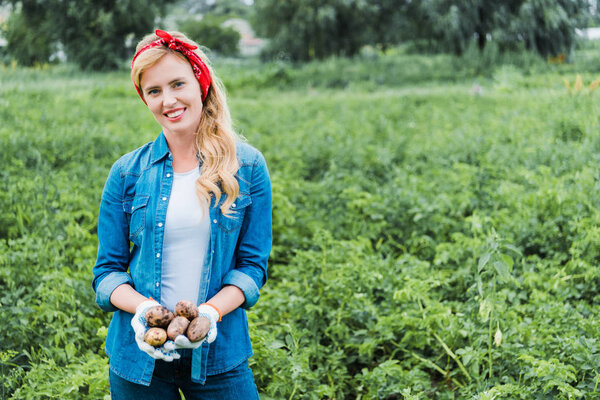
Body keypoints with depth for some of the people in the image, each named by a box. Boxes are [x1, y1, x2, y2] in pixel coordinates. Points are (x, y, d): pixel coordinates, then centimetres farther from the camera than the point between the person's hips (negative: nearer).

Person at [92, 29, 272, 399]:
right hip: (139, 354, 1)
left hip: (219, 353, 0)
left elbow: (252, 264, -1)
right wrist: (143, 307, -18)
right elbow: (107, 271, 2)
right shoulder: (127, 173, 0)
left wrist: (211, 311, -18)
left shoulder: (248, 167, -2)